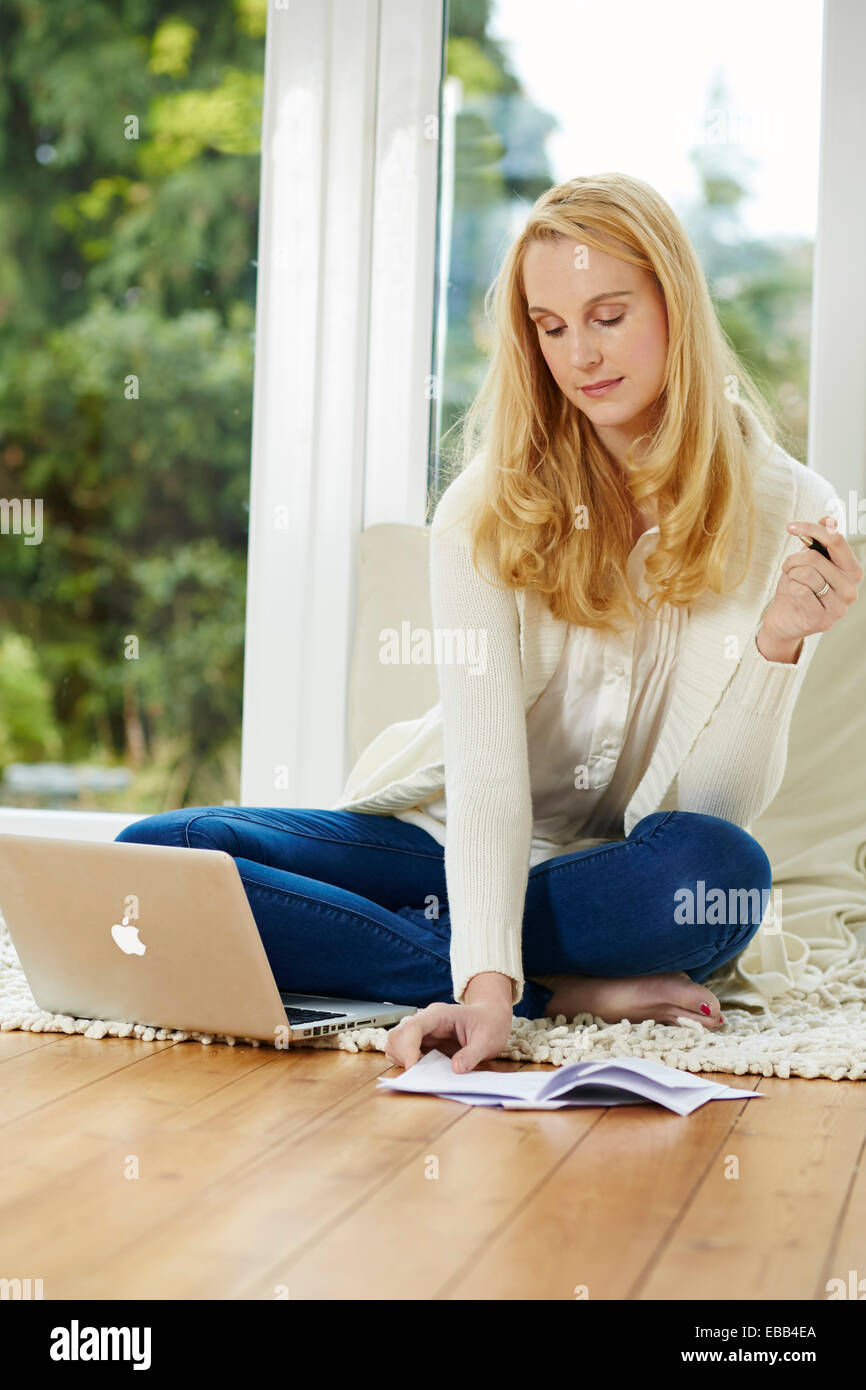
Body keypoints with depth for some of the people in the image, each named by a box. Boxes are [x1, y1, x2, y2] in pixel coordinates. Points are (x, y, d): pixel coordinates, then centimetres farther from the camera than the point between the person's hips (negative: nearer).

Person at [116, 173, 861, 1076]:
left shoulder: (785, 510, -7)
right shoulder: (490, 505, -9)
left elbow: (707, 807, -11)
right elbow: (485, 761, -21)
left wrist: (776, 647, -28)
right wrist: (488, 984, -35)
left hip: (618, 868, 0)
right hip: (444, 838, 1)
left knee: (723, 870, -37)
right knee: (151, 855, -22)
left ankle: (340, 945, -21)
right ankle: (557, 992, -24)